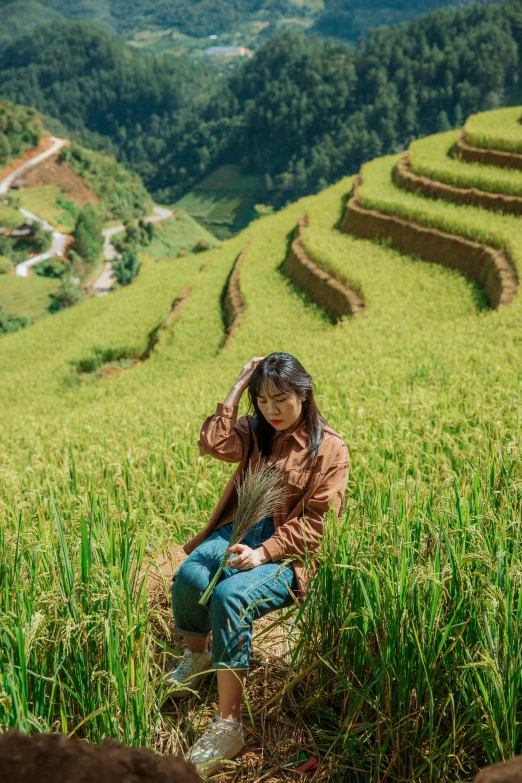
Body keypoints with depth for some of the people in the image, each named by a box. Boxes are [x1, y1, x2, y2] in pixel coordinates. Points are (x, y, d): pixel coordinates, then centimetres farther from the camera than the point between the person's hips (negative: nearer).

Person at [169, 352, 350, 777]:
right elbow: (212, 443, -9)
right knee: (189, 576, -28)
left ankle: (229, 724, -26)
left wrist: (264, 552, -22)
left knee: (230, 595, -34)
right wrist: (238, 386, -5)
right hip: (243, 528, 5)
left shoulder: (329, 448, -4)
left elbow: (316, 524, -9)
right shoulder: (255, 431, 12)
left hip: (290, 550, -4)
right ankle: (196, 654, 5)